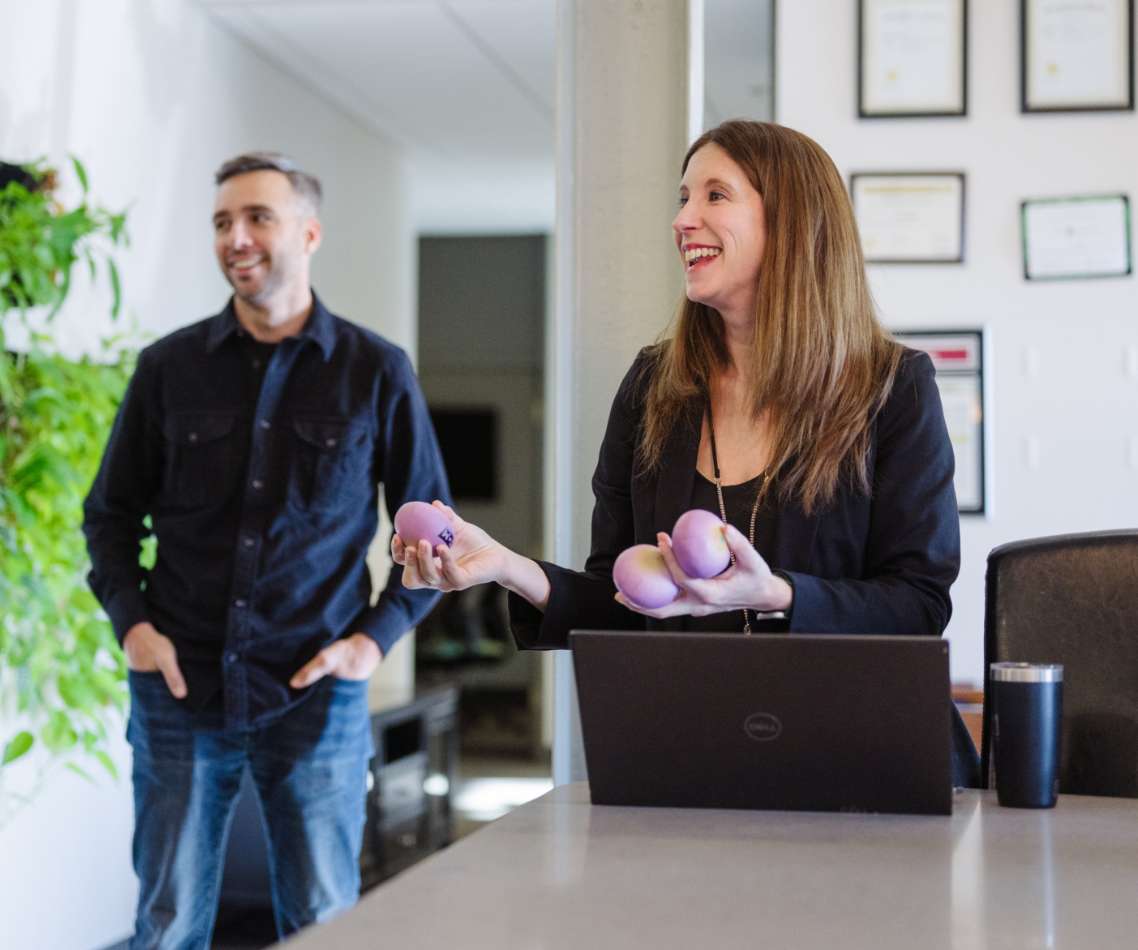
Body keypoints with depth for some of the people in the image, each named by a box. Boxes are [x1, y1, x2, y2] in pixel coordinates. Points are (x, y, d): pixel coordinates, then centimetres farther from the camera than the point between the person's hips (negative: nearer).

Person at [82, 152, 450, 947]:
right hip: (180, 686, 1)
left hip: (316, 695, -1)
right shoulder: (170, 367, 4)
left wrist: (378, 636, -4)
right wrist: (130, 620, -2)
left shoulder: (376, 372, 0)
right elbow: (112, 513, 13)